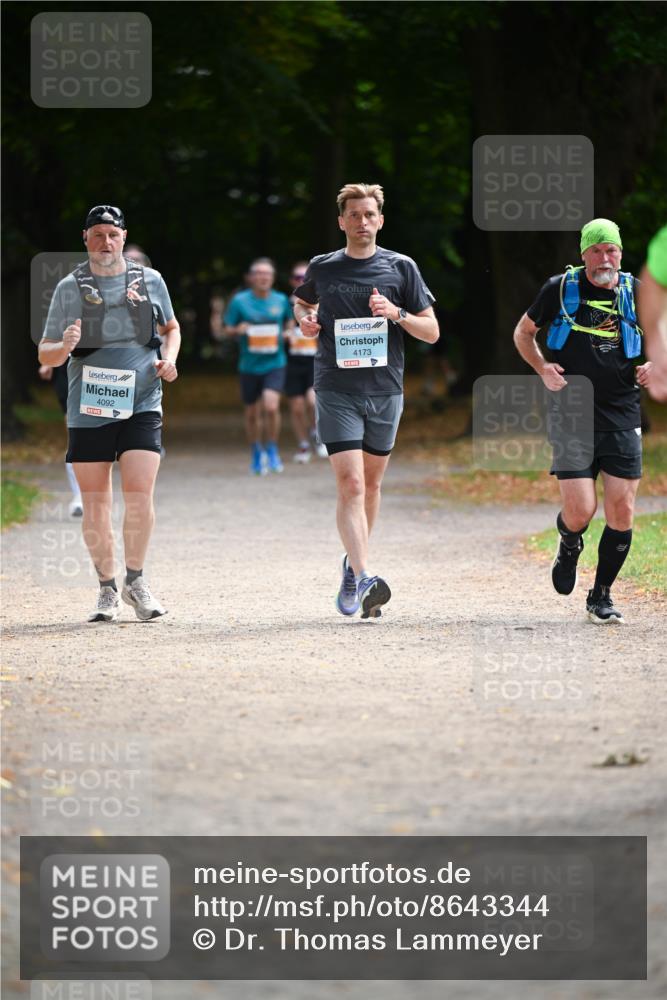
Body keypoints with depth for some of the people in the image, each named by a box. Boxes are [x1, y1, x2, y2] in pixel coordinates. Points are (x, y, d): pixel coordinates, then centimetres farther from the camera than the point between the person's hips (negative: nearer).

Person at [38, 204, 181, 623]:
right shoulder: (70, 288, 2)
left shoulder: (150, 280, 5)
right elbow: (45, 355, 3)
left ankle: (136, 580, 5)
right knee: (95, 503, 3)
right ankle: (108, 589, 16)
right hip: (88, 410, 0)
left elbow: (171, 327, 23)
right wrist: (63, 347, -20)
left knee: (140, 493, -13)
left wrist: (170, 358, 3)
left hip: (141, 405, 0)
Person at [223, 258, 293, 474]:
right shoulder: (239, 301, -2)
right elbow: (228, 330, 4)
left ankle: (272, 450, 0)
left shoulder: (281, 300, 3)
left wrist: (288, 333, -2)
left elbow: (290, 323, 20)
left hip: (274, 363, -1)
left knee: (271, 406, -20)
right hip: (249, 365, 1)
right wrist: (238, 330, -18)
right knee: (252, 414, 9)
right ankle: (256, 455, 29)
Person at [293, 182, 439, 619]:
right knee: (350, 484, -15)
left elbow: (432, 331, 5)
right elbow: (301, 303, 27)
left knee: (371, 483, 13)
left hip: (385, 390, 2)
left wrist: (397, 314, -12)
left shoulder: (401, 268, 3)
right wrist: (305, 319, 4)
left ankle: (354, 562, 33)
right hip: (337, 390, -2)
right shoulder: (322, 269, 5)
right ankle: (362, 576, -23)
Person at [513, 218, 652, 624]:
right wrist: (543, 369, -1)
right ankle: (569, 547, 27)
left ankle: (602, 596, 14)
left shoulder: (638, 293, 4)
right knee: (580, 511, -11)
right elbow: (523, 333, 15)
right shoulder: (560, 289, 0)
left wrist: (655, 364, -1)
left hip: (623, 417, 2)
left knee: (622, 511, -3)